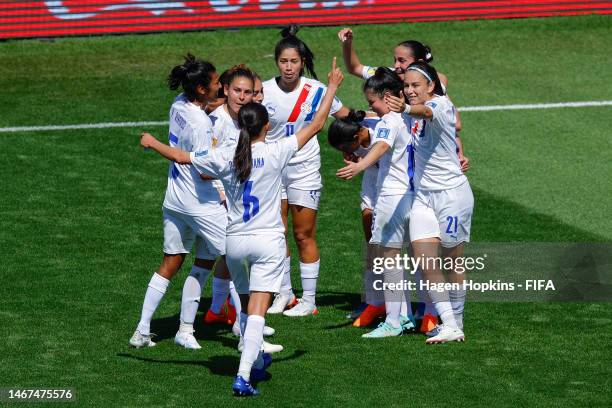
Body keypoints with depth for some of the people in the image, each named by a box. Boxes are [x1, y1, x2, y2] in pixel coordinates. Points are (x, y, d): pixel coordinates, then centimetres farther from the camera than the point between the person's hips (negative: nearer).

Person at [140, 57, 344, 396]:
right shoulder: (275, 153, -9)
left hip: (235, 241, 3)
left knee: (248, 307, 22)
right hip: (268, 241, -3)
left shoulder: (224, 158, -3)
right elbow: (315, 125, -1)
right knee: (257, 311, -8)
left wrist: (151, 142, 28)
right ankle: (243, 376, -19)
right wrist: (332, 88, 10)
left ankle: (256, 361, 40)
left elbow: (180, 156, 10)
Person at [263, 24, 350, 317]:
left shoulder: (315, 90, -9)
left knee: (304, 236, 1)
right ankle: (285, 294, 18)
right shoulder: (264, 91, -7)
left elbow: (346, 117, 2)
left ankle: (309, 300, 8)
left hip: (305, 169, -2)